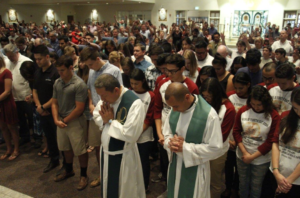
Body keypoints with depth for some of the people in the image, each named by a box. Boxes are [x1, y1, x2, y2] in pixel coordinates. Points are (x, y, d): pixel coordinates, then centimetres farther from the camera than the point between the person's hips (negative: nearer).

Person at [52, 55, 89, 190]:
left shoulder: (79, 84, -18)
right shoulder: (57, 83, 2)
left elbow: (79, 109, -18)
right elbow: (54, 103, 6)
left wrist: (65, 120, -10)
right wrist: (56, 120, -8)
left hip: (75, 122, -6)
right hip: (61, 121, 6)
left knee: (80, 151, 6)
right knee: (66, 148, 21)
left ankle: (83, 175, 25)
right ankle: (69, 170, 43)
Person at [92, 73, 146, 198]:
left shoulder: (135, 103, -27)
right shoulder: (106, 97, -4)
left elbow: (131, 134, -31)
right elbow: (96, 116, 11)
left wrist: (111, 121, -19)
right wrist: (104, 120, -13)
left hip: (123, 157, -7)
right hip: (106, 151, 7)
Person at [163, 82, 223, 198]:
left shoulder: (209, 115, -24)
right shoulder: (174, 110, -5)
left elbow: (215, 148, -19)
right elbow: (166, 133, 6)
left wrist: (185, 147, -22)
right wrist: (170, 143, -18)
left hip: (195, 169, -5)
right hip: (175, 165, 5)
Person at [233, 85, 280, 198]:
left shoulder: (273, 116, -14)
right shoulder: (243, 111, -8)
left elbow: (270, 141, -12)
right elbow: (236, 131, -3)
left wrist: (252, 157, -11)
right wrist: (244, 152, -10)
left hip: (261, 159, -2)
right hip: (242, 156, 2)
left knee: (256, 187, 14)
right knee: (243, 184, 19)